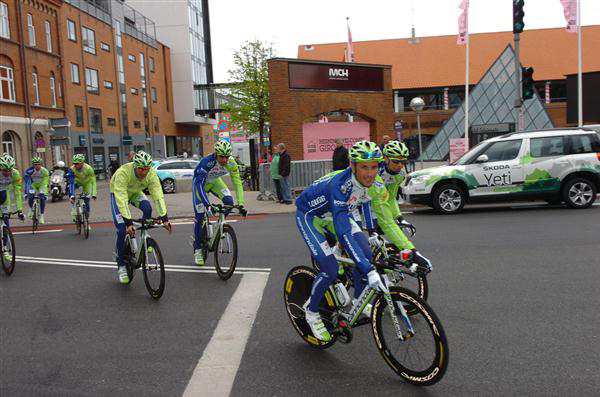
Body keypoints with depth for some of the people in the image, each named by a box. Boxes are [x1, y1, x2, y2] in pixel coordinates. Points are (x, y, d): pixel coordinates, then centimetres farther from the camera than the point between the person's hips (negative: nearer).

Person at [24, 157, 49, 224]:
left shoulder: (45, 171, -27)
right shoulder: (29, 171, -27)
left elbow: (45, 184, -25)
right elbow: (27, 182, -27)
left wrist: (45, 193, -30)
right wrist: (26, 192, -34)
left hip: (42, 185, -1)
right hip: (33, 184, 1)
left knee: (42, 198, -21)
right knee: (30, 196, -25)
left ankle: (41, 216, -10)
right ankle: (30, 209, 6)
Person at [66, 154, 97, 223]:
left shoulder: (88, 168, -33)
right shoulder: (72, 169, -30)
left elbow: (93, 182, -31)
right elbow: (71, 182, -37)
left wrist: (94, 194, -40)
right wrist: (71, 196, -47)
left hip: (87, 183, -1)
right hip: (77, 181, 1)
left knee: (86, 201, -10)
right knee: (70, 187, -32)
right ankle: (73, 211, -25)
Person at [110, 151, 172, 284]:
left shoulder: (151, 173, -28)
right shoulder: (123, 173, -39)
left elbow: (158, 195, -30)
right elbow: (122, 199, -42)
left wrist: (164, 218, -38)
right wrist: (128, 223, -48)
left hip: (135, 193, 3)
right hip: (118, 194, -3)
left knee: (147, 209, -30)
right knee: (122, 231, -13)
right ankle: (121, 267, 4)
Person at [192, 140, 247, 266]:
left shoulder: (231, 164, -26)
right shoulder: (207, 162, -38)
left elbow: (237, 183, -23)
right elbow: (200, 184, -42)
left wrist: (241, 204, -31)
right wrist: (207, 205, -52)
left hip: (215, 181, 4)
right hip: (200, 182, -3)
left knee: (229, 201, -24)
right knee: (199, 217, -8)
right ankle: (197, 250, 6)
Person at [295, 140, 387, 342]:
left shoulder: (374, 182, -20)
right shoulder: (340, 185, -41)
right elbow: (343, 233, -47)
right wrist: (369, 270, -52)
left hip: (335, 213, 7)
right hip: (309, 215, -6)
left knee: (366, 253, -11)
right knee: (330, 270, -17)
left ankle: (358, 301, 12)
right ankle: (311, 311, 9)